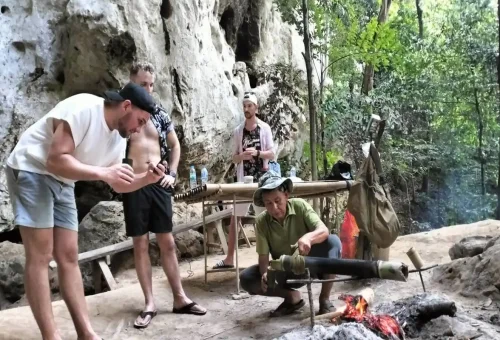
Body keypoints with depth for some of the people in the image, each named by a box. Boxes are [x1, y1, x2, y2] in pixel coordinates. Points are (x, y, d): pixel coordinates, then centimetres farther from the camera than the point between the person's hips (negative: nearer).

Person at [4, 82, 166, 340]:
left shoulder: (119, 138, 1)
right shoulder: (82, 109, -23)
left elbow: (118, 185, 5)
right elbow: (55, 161, -28)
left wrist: (145, 179, -13)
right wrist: (103, 172, -35)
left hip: (63, 183, 8)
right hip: (31, 171, -8)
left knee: (68, 256, 3)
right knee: (40, 256, -11)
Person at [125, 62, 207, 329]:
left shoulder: (160, 114, 8)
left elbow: (175, 145, 18)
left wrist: (172, 173, 7)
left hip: (159, 184, 3)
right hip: (134, 186, -3)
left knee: (167, 242, 8)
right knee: (140, 244, 4)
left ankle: (179, 298, 17)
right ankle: (149, 303, 13)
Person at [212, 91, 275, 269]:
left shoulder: (265, 128, 0)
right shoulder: (238, 131, 5)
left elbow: (272, 154, -1)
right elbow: (234, 158, 7)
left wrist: (257, 153, -19)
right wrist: (242, 155, -15)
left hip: (261, 179, -2)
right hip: (242, 179, 2)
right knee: (234, 219, 4)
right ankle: (229, 258, 14)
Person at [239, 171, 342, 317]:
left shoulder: (299, 205, -16)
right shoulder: (262, 222, -13)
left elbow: (324, 231, -27)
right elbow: (263, 257, -13)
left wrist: (308, 237, -50)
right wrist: (265, 274, -36)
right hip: (284, 272, 1)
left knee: (333, 241, -29)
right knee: (246, 278, -21)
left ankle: (324, 298, -14)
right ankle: (292, 297, -2)